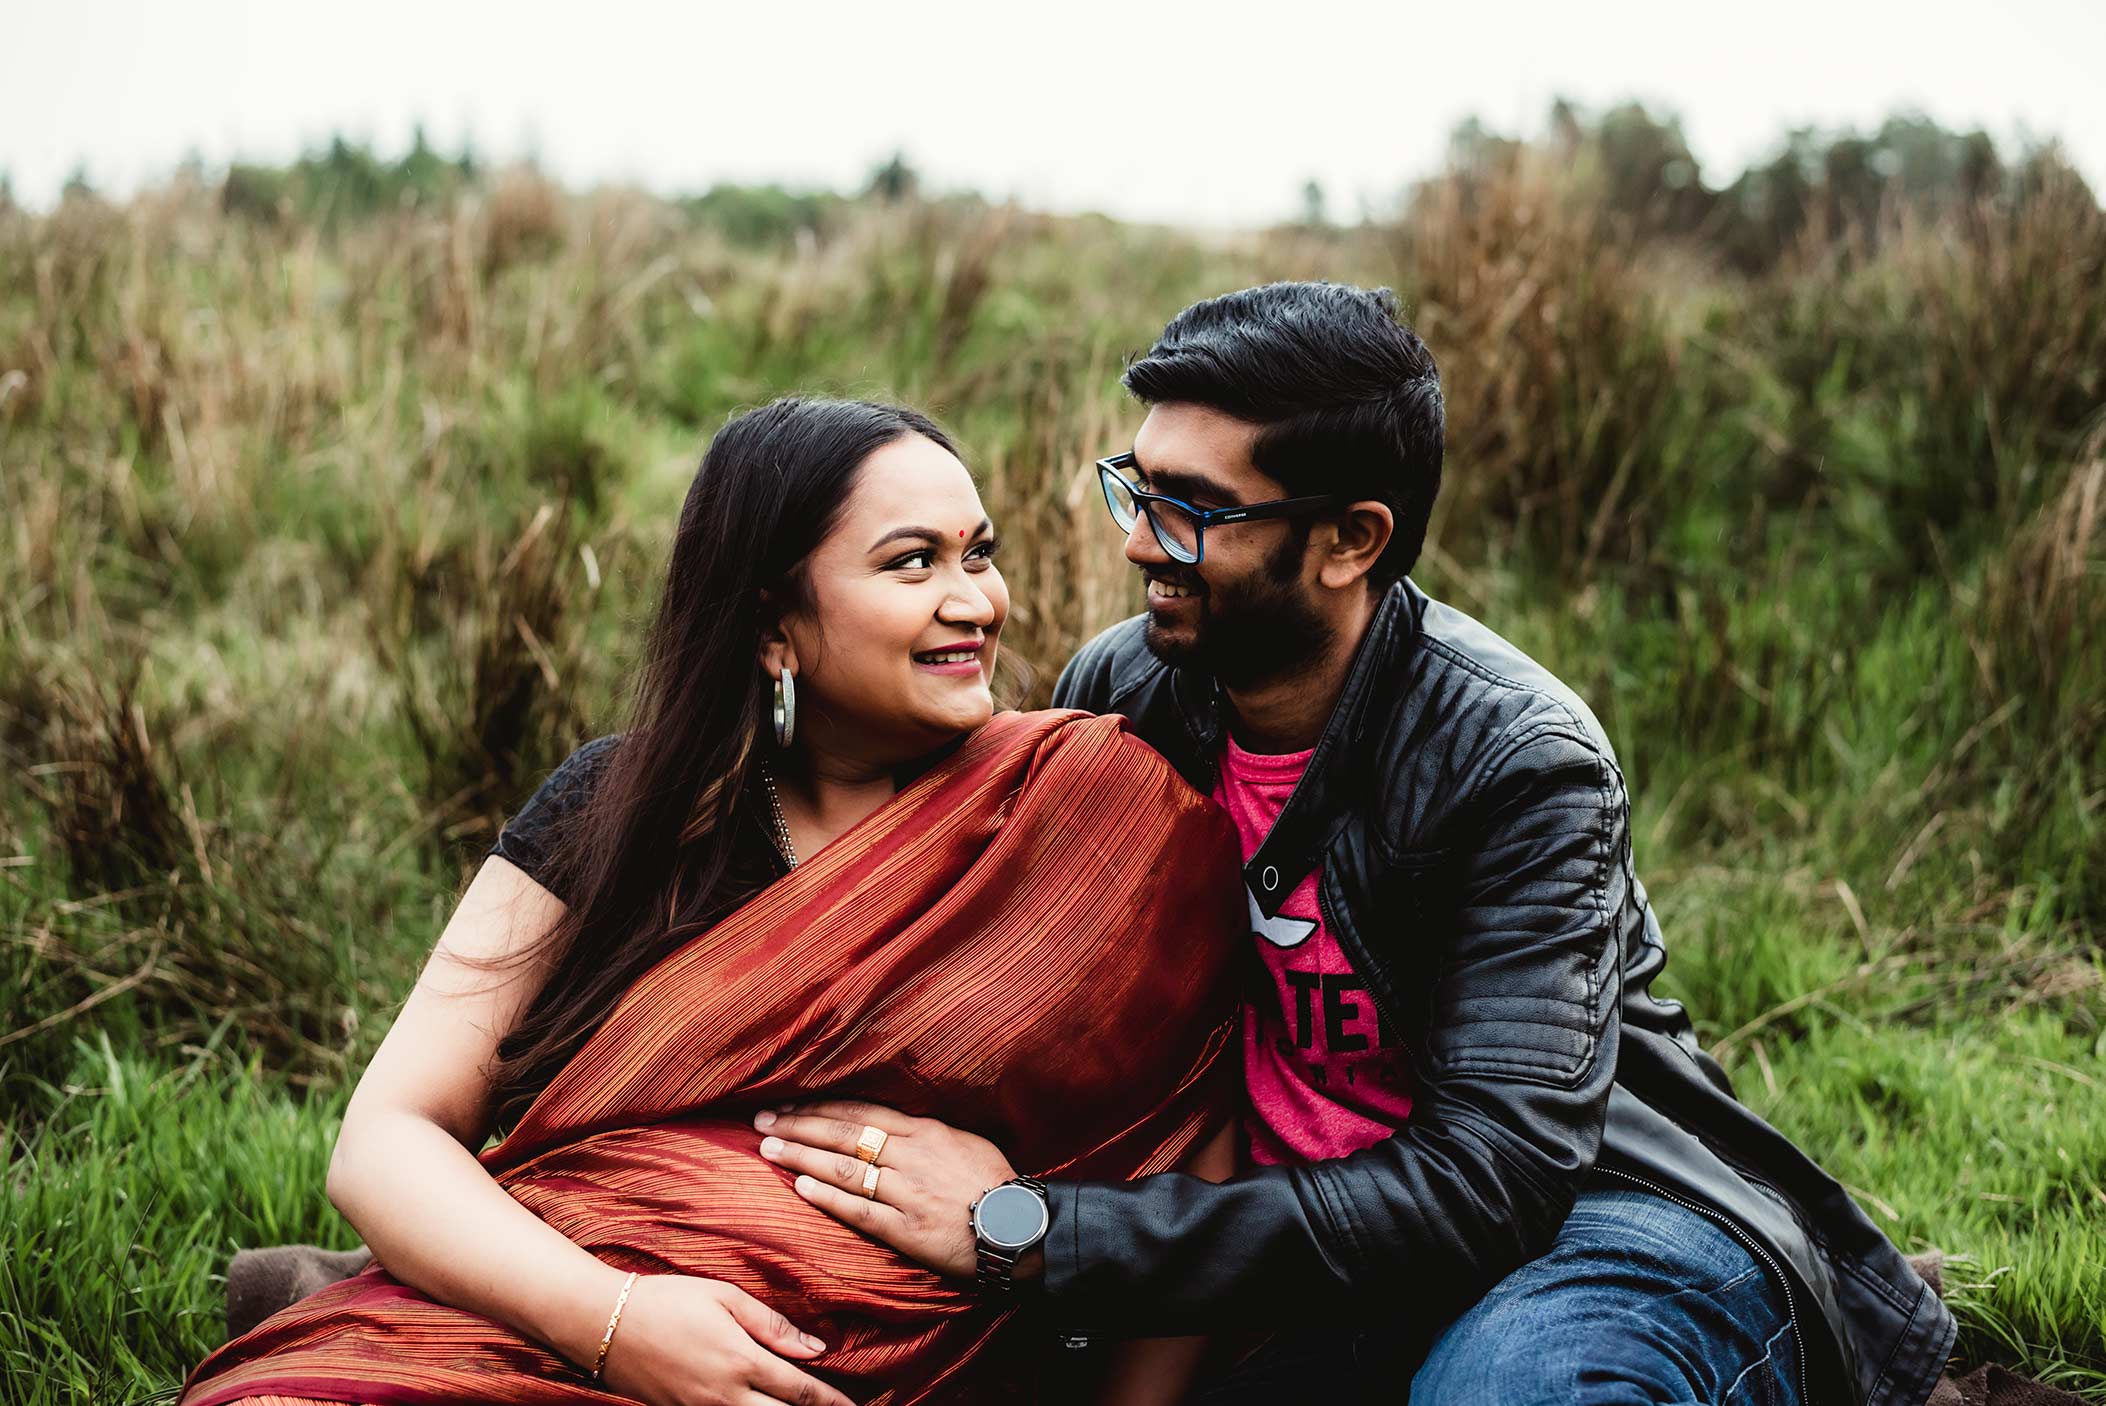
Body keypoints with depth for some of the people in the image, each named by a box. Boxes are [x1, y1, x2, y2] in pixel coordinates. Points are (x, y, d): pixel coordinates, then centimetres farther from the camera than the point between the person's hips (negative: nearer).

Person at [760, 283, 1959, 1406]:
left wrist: (1037, 1233, -32)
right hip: (1312, 1233, 5)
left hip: (1586, 1213, -5)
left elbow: (1482, 1189, -29)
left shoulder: (1517, 762, -22)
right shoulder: (1120, 690, -5)